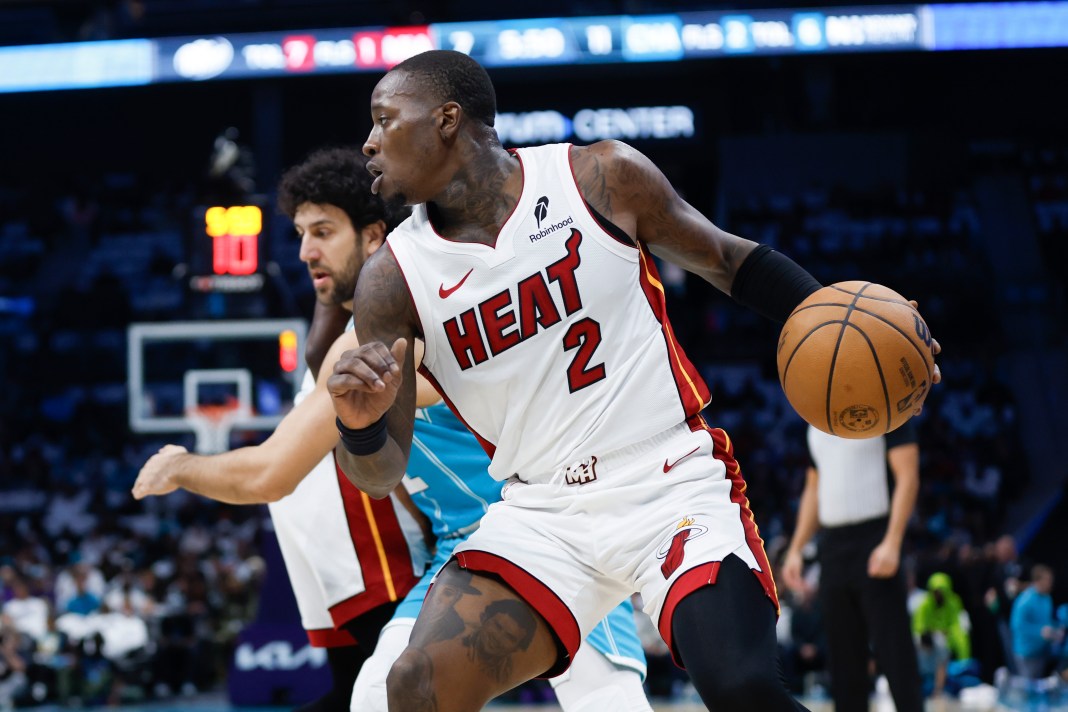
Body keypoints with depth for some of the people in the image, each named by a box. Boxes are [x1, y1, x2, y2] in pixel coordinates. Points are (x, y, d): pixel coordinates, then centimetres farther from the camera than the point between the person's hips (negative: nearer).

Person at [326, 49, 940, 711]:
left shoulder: (602, 178, -4)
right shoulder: (393, 279, 1)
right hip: (542, 515, 2)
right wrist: (360, 423, -22)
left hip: (674, 488, -2)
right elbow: (383, 475, 2)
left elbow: (729, 259, 10)